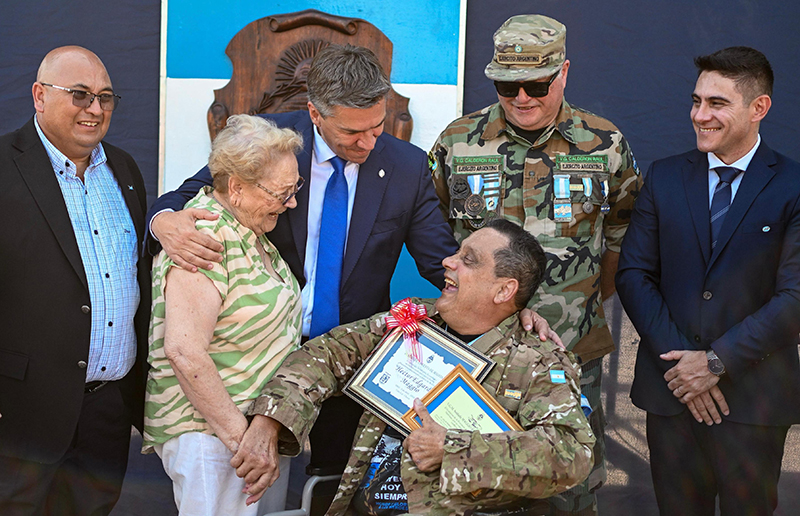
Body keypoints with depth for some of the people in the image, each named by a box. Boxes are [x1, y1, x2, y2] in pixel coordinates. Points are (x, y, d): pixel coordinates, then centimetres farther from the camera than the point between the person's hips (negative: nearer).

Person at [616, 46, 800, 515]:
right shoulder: (665, 177, 6)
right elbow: (633, 274, 2)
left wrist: (717, 361, -15)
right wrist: (677, 360, -9)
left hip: (754, 394, -3)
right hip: (670, 388, 3)